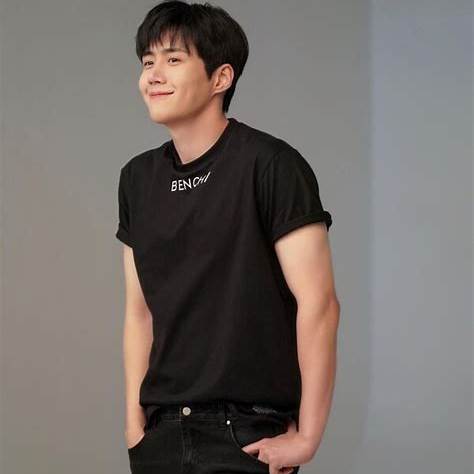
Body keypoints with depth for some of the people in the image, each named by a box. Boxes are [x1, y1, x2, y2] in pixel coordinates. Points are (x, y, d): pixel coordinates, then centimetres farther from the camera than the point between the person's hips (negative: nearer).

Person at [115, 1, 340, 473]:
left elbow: (318, 303, -13)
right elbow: (139, 310, 12)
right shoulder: (138, 178, 8)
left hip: (249, 433, -5)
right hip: (162, 434, 5)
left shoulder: (270, 165, -11)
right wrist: (134, 422, 5)